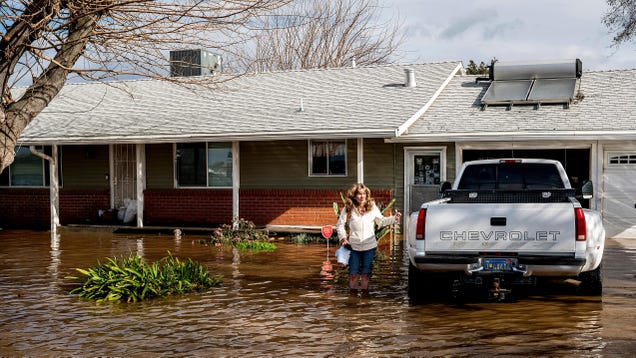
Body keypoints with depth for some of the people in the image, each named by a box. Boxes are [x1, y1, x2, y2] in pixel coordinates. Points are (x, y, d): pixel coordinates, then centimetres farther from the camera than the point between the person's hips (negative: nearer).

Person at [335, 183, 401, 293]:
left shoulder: (372, 207, -1)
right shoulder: (348, 209, -5)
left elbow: (381, 221, 10)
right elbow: (340, 225, 1)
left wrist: (394, 218, -3)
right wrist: (343, 237, -13)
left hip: (369, 246, 1)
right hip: (353, 246, -1)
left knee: (366, 272, 9)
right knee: (354, 273, 3)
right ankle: (353, 291, 17)